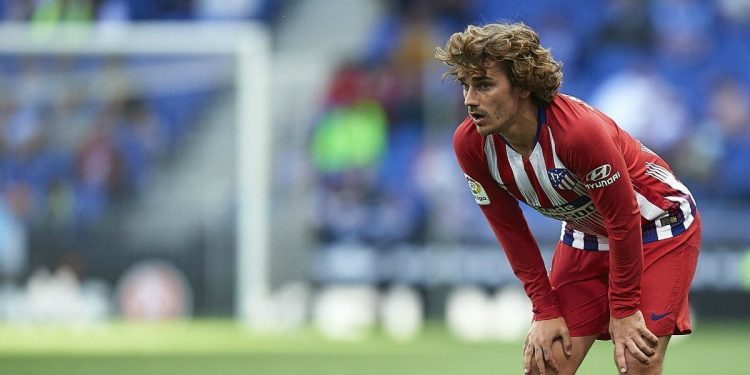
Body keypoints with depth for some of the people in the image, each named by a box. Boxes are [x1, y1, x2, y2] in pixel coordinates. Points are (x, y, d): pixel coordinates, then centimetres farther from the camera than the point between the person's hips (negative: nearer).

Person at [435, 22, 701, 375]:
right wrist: (546, 311, -6)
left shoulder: (580, 130, -36)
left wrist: (623, 310, -16)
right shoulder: (471, 144, -18)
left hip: (658, 227, -5)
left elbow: (624, 221, -24)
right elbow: (511, 231, -5)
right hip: (584, 237, 5)